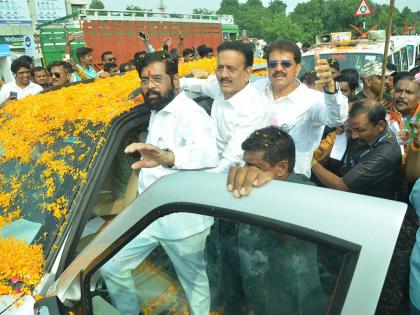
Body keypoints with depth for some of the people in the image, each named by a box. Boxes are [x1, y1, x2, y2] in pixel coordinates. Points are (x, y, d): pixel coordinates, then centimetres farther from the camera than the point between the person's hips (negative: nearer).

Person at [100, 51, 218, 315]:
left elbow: (207, 154, -43)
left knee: (194, 280, 11)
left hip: (183, 221, -8)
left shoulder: (191, 114, -21)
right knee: (111, 267, 12)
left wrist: (167, 157, -60)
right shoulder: (157, 113, 10)